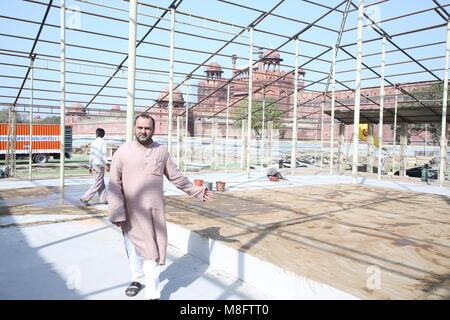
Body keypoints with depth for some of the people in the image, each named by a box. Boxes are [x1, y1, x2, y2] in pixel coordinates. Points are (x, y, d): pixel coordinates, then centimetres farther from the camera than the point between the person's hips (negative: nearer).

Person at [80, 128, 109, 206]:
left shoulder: (93, 142, 11)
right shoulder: (103, 142, -8)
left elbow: (91, 155, 13)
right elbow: (103, 154, -18)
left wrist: (90, 166, 19)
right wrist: (106, 164, -21)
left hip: (94, 165, 8)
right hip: (99, 165, -8)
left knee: (102, 183, 14)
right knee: (97, 184, -3)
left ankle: (104, 199, 17)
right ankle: (85, 198, -5)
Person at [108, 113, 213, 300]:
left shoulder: (162, 151, 5)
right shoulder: (122, 152, -3)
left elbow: (176, 177, 14)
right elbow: (114, 185, -5)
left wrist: (197, 191, 17)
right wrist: (117, 213, -11)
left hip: (155, 211, 1)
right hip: (131, 212, -1)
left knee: (154, 250, 0)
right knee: (134, 249, 13)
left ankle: (152, 294, 10)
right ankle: (137, 279, 39)